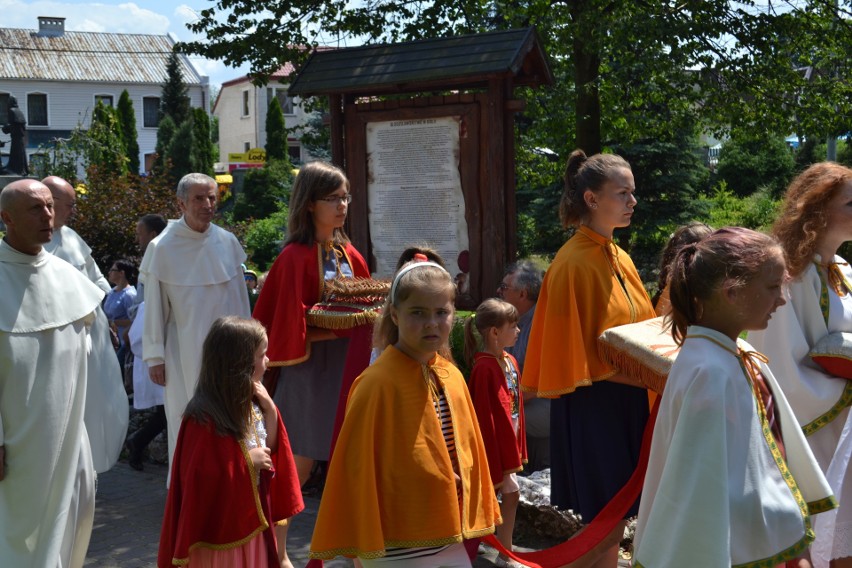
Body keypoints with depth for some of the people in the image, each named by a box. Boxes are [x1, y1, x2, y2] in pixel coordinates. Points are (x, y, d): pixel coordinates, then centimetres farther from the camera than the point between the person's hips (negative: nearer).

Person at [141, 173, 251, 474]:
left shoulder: (227, 242, 0)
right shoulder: (162, 248, -8)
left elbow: (240, 299, 8)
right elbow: (154, 307, -4)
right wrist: (155, 357, -3)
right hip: (185, 354, -3)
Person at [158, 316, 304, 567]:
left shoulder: (250, 402, 1)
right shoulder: (204, 419, -24)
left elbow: (271, 447, 11)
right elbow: (201, 475, -25)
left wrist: (270, 410, -4)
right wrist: (248, 461, -21)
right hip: (220, 521, -7)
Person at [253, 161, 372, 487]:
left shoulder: (348, 253, 8)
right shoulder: (295, 258, -13)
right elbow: (289, 328, -17)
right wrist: (337, 328, -22)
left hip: (347, 368, 6)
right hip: (311, 369, -6)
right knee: (301, 466, 2)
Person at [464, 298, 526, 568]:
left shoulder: (510, 361, 5)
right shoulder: (484, 368, -22)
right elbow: (482, 415, -22)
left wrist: (518, 448, 13)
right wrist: (493, 462, -19)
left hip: (507, 444, 9)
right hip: (492, 446, -9)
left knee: (511, 494, 15)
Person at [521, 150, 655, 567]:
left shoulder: (619, 258, 10)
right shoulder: (574, 263, -15)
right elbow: (577, 355, -16)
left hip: (628, 401, 8)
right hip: (592, 405, -8)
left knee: (614, 519, 14)